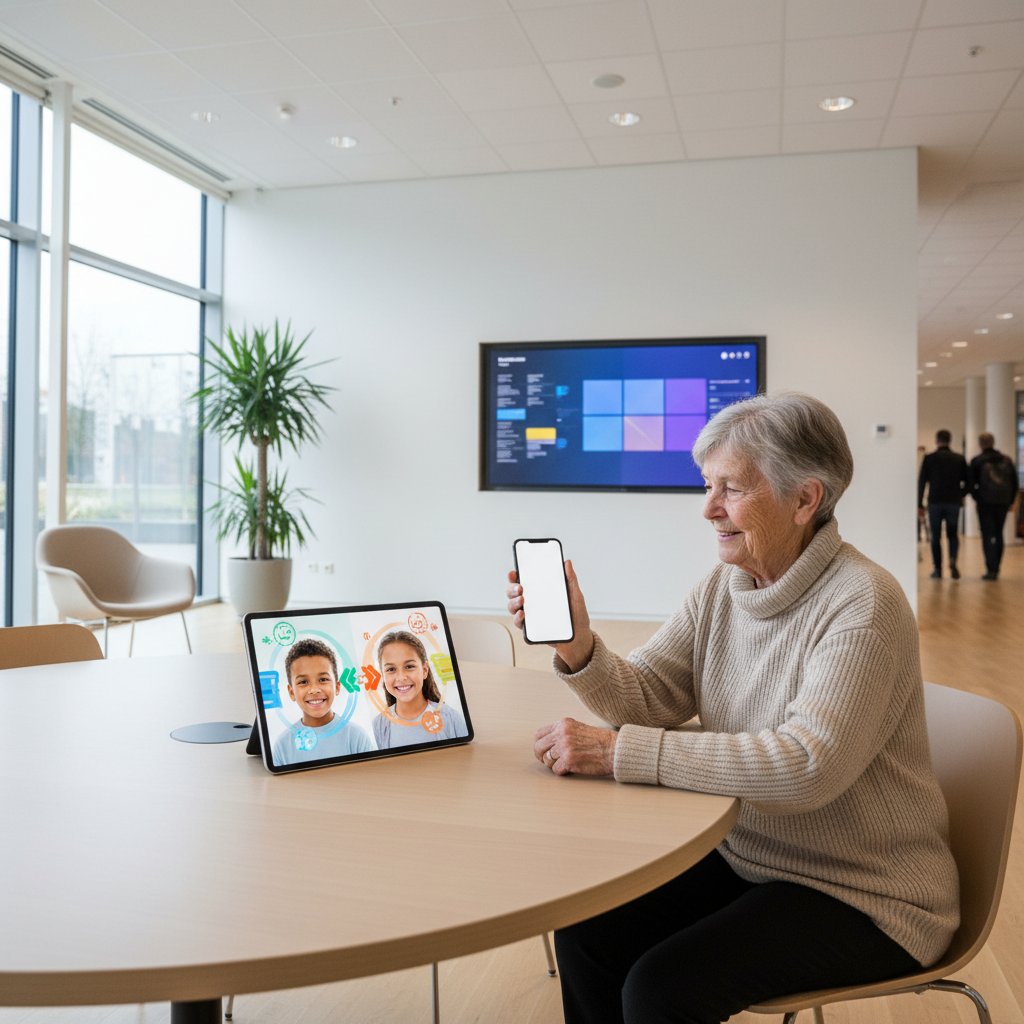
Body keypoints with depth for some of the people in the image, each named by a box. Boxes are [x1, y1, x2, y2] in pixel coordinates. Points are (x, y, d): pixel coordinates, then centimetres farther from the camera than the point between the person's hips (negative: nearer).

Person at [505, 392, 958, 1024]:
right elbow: (645, 697, -1)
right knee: (586, 932, -4)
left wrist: (618, 751, -32)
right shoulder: (723, 588, 2)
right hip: (746, 858, 7)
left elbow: (807, 765, -32)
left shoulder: (864, 606, -22)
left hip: (861, 895, -6)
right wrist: (576, 644, -23)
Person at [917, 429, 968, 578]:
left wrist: (920, 505, 1)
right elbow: (967, 481, 5)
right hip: (954, 502, 2)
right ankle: (953, 559, -13)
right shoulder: (959, 458, 5)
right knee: (952, 534, 13)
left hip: (935, 502, -2)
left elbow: (922, 482, -3)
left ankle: (938, 569, 4)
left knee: (936, 537, 6)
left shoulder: (929, 458, -1)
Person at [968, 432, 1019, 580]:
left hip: (986, 502, -4)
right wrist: (1010, 501, 14)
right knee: (998, 534, 14)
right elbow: (1014, 482, 9)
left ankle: (991, 569, -10)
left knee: (988, 535, -2)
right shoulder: (1007, 460, 8)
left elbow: (971, 482, -4)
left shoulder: (977, 461, -4)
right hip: (1003, 502, 4)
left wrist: (976, 497, 10)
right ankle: (995, 569, 18)